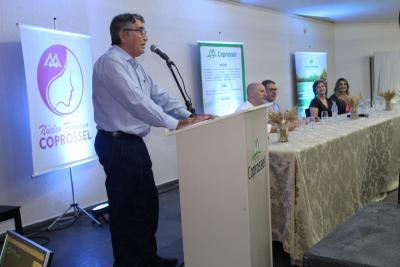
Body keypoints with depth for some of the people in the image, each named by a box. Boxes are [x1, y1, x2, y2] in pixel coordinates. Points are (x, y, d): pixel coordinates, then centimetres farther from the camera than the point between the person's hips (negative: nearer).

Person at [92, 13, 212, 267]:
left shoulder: (135, 66, 15)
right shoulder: (110, 63, -15)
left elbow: (159, 96, 10)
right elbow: (137, 102, -24)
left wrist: (188, 116, -2)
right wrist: (175, 124, -23)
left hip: (134, 143, 10)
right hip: (117, 145, -10)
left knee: (147, 202, 16)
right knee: (125, 208, 1)